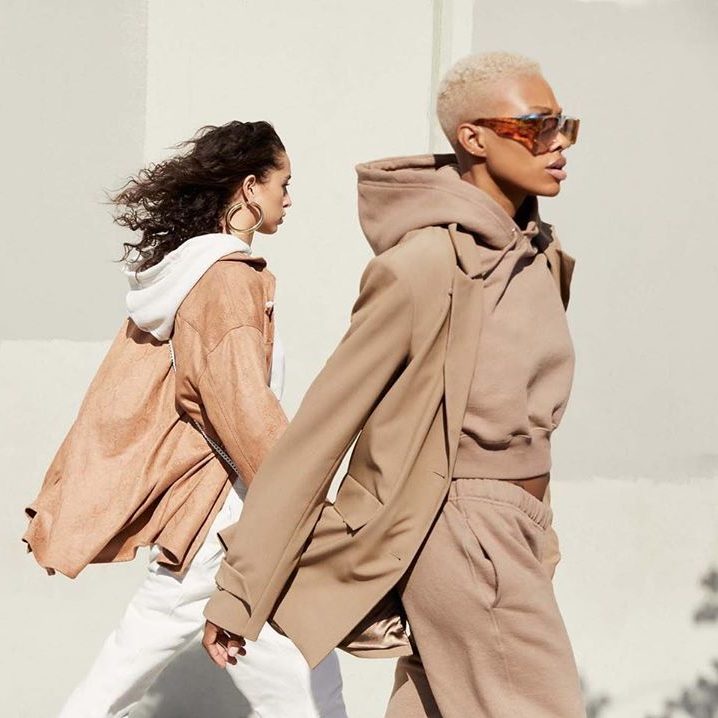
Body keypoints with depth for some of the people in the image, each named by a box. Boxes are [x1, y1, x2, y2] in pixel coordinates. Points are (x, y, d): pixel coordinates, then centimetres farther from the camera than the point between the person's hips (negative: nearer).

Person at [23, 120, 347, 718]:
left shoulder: (174, 270, 12)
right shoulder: (230, 278, -13)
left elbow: (117, 395, 16)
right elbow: (245, 411, -22)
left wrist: (65, 499, 20)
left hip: (182, 504, 9)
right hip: (226, 518, -9)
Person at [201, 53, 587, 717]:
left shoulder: (542, 257, 6)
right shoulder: (427, 265, -18)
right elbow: (323, 423, -15)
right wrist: (239, 587, -13)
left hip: (517, 533, 8)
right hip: (465, 537, -8)